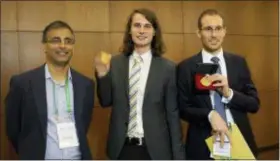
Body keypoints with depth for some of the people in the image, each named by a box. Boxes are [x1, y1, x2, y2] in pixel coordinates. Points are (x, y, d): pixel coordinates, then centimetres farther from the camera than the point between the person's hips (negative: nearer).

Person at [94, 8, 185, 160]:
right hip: (122, 147, 2)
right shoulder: (115, 63, -2)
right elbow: (106, 102, 5)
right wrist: (102, 74, -12)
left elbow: (172, 113, -3)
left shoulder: (167, 68, -6)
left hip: (155, 148, -1)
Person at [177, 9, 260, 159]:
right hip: (203, 144, -2)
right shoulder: (186, 67, -6)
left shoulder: (239, 62, 1)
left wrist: (229, 93, -17)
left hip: (239, 140, 3)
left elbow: (254, 104, 0)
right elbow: (182, 108, -5)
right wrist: (210, 115, -22)